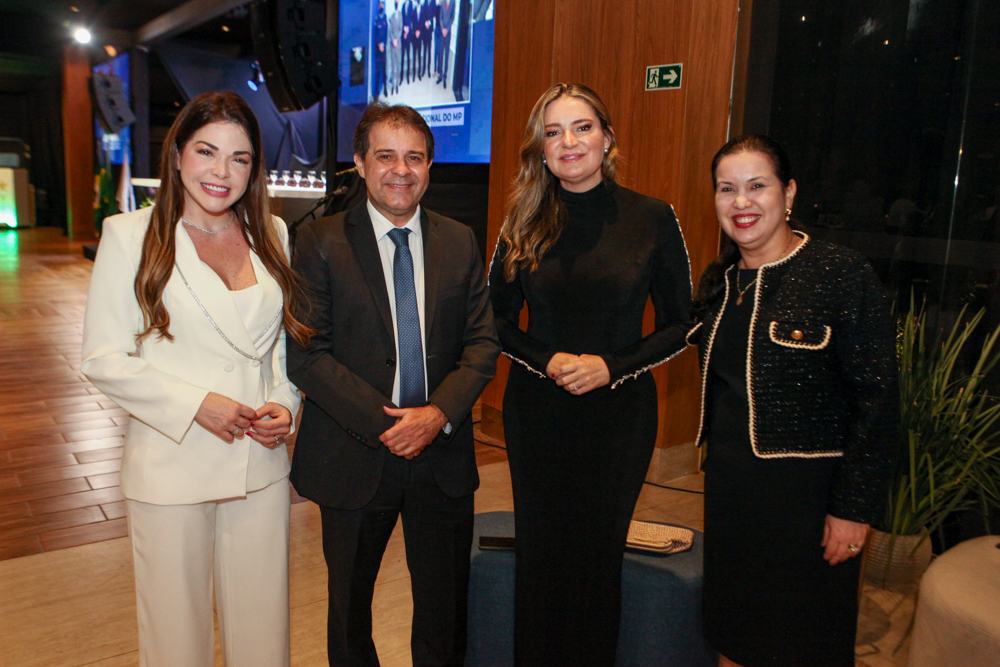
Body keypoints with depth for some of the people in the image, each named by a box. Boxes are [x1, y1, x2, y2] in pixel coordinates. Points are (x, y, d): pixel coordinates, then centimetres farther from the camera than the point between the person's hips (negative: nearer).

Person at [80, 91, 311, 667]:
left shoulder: (272, 235, 7)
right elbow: (103, 358, -6)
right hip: (171, 465, -3)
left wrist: (286, 405, -3)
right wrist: (196, 403, -15)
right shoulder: (130, 235, -4)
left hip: (261, 464, 3)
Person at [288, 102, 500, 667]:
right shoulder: (321, 242, -5)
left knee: (446, 604, 16)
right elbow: (306, 354, -11)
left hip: (443, 452, 2)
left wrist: (439, 413, -14)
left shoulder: (460, 243, 5)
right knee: (350, 600, 18)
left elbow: (483, 343, 2)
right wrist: (383, 423, -17)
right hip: (355, 456, -2)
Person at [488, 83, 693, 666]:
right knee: (539, 554, 12)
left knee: (599, 554, 10)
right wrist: (546, 360, -10)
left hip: (619, 412, -1)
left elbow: (680, 326, 0)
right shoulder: (524, 224, 0)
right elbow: (499, 321, 7)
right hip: (536, 411, 2)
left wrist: (612, 366, -14)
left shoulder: (653, 219, -5)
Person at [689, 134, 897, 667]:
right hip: (729, 484, 6)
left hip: (806, 489, -5)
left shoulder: (842, 275, -13)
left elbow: (877, 400, -14)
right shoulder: (718, 281, 5)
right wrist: (718, 460, 14)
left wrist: (855, 505, -15)